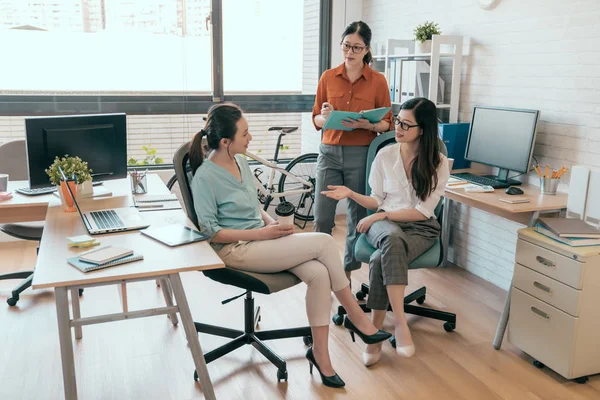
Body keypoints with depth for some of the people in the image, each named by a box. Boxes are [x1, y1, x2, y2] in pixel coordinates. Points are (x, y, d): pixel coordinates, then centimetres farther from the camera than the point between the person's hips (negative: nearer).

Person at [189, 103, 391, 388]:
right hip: (236, 250, -7)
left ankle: (320, 351, -7)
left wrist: (272, 222, 0)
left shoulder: (242, 162, 9)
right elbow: (210, 232, -15)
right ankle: (356, 317, -1)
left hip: (261, 239, 7)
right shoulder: (205, 177, -14)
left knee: (318, 274, -20)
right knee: (324, 243, -19)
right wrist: (261, 233, -18)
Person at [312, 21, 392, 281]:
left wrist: (366, 125, -18)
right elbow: (316, 120, 9)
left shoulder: (378, 81, 0)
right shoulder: (328, 77, 5)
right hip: (329, 152, 1)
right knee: (322, 218, -2)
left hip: (361, 155, -1)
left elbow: (387, 124, 1)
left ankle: (348, 272, 22)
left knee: (357, 217, 7)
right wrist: (325, 116, -13)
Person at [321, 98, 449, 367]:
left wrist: (381, 215, -15)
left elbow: (423, 212, -10)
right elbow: (377, 201, 8)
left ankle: (375, 332, -24)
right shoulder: (385, 155, 3)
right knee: (393, 240, -40)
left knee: (380, 260, -35)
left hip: (420, 228, -1)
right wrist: (351, 194, -9)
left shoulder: (438, 163, -5)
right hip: (385, 223, 1)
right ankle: (400, 323, -38)